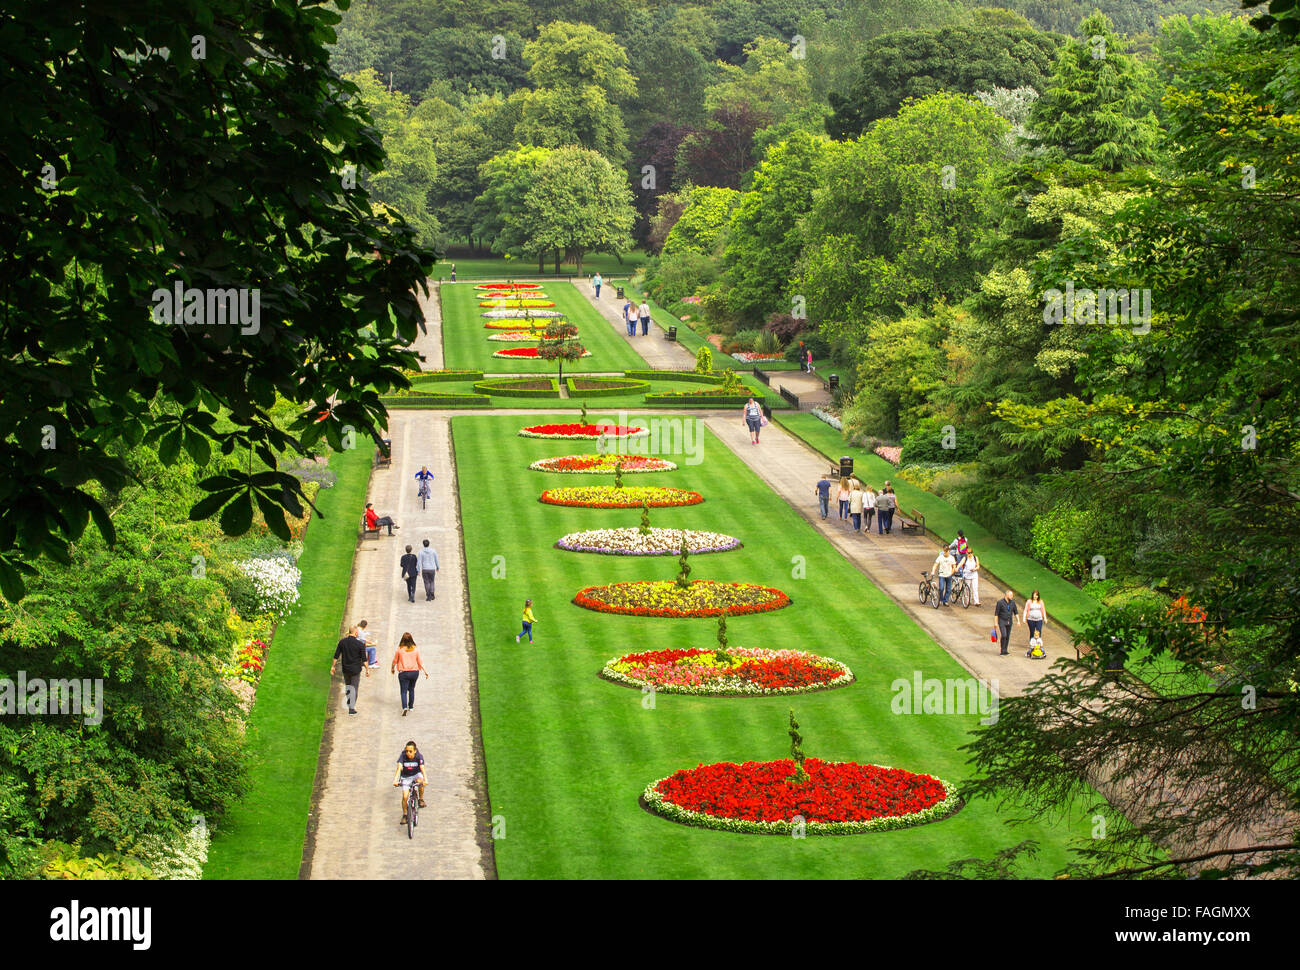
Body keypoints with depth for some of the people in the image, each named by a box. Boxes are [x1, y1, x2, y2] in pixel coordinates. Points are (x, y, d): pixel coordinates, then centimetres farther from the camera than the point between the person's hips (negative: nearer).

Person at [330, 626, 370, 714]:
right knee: (354, 687, 5)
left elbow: (336, 656, -1)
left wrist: (332, 666, 8)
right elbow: (364, 659, -11)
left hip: (345, 669, 3)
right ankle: (351, 708, 4)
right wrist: (367, 669, -2)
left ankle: (349, 702, 29)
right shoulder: (360, 644, -14)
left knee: (347, 684, 25)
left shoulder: (342, 642, -5)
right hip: (356, 669, -3)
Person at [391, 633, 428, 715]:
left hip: (403, 673, -3)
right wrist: (425, 671, 7)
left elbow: (395, 661, 4)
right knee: (411, 689, 22)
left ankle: (404, 707, -21)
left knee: (403, 691, -1)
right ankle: (411, 707, 30)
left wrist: (392, 668, 22)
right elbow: (420, 661, 0)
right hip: (414, 672, 3)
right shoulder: (415, 649, -3)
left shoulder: (399, 649, -8)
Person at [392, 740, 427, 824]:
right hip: (406, 777, 0)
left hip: (416, 774, 0)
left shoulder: (419, 756, -23)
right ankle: (404, 815, 8)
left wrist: (425, 779, -50)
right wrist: (395, 780, -48)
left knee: (420, 781, -33)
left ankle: (421, 799, -8)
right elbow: (399, 768, -33)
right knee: (405, 796, -11)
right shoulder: (403, 756, -23)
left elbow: (422, 768, -34)